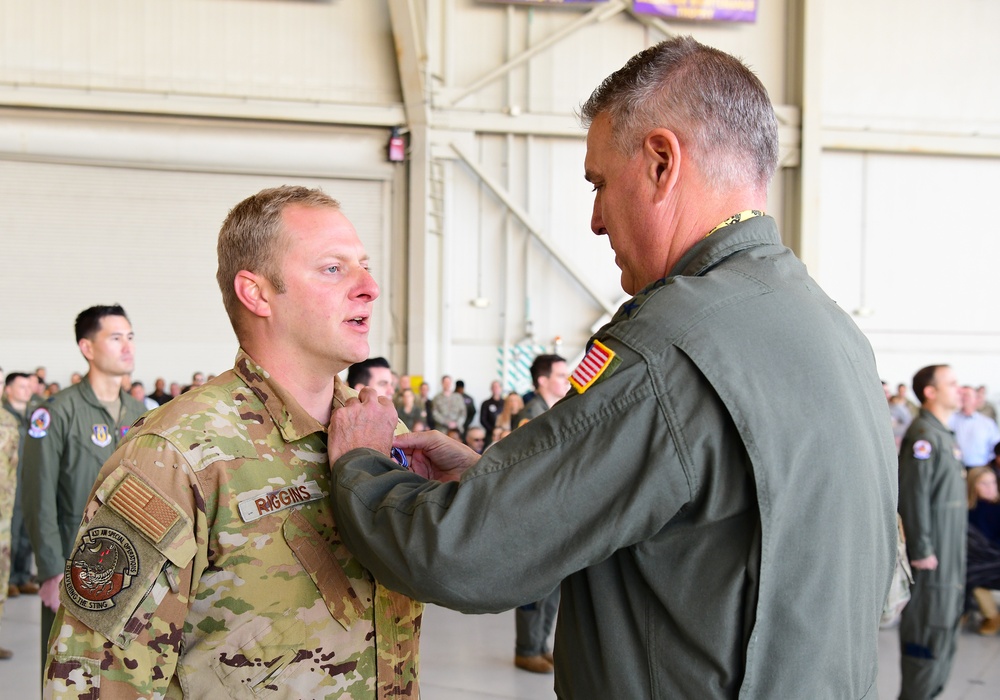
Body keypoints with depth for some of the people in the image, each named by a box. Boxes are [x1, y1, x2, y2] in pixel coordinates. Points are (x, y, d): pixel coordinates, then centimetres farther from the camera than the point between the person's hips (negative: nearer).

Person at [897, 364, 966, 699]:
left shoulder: (943, 434, 14)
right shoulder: (923, 435, -17)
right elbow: (913, 496, -22)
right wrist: (921, 551, -22)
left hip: (949, 555, 10)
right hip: (930, 556, -10)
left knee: (945, 628, 16)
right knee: (929, 633, -5)